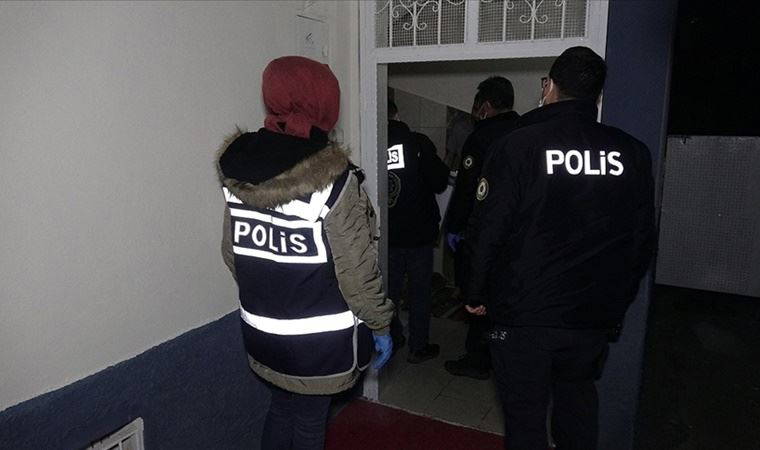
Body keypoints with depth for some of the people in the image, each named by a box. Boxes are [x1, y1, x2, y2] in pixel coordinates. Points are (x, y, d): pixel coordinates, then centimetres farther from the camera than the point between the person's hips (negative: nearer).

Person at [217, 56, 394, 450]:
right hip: (319, 340, -5)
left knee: (281, 411, 26)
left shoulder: (236, 169, -5)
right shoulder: (331, 179, -23)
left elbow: (232, 253, 4)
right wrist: (380, 325, -5)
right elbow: (357, 270, -19)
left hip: (260, 331, 6)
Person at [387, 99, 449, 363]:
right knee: (420, 290, 9)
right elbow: (439, 183, -9)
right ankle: (419, 347, 17)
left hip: (386, 233, 3)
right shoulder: (417, 143, -11)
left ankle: (393, 339, 29)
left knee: (389, 288, 17)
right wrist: (443, 169, 13)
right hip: (419, 232, -2)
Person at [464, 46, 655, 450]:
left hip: (524, 315, -4)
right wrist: (617, 300, 18)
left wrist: (477, 293, 1)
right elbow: (643, 239, 7)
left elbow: (488, 230, -13)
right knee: (578, 407, 24)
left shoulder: (517, 146, -14)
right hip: (595, 319, 4)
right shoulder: (634, 154, 0)